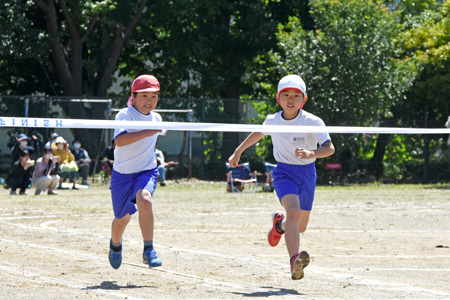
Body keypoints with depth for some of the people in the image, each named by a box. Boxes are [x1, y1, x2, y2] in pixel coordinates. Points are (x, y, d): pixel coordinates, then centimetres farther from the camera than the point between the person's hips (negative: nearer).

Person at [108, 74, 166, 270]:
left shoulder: (156, 119, 4)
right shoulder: (125, 115, -15)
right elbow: (120, 140, -35)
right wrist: (149, 132, -40)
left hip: (147, 171, 2)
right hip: (122, 173, -2)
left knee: (144, 200, -30)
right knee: (122, 218, 11)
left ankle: (148, 250, -27)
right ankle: (115, 244, 46)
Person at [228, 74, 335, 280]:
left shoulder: (312, 122, -14)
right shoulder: (272, 121, -2)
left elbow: (330, 148, -25)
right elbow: (258, 133, 21)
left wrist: (312, 153, -44)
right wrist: (238, 151, 25)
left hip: (307, 173, 1)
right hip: (284, 172, -1)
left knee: (300, 227, 12)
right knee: (293, 211, -29)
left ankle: (280, 224, 50)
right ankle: (294, 262, -44)